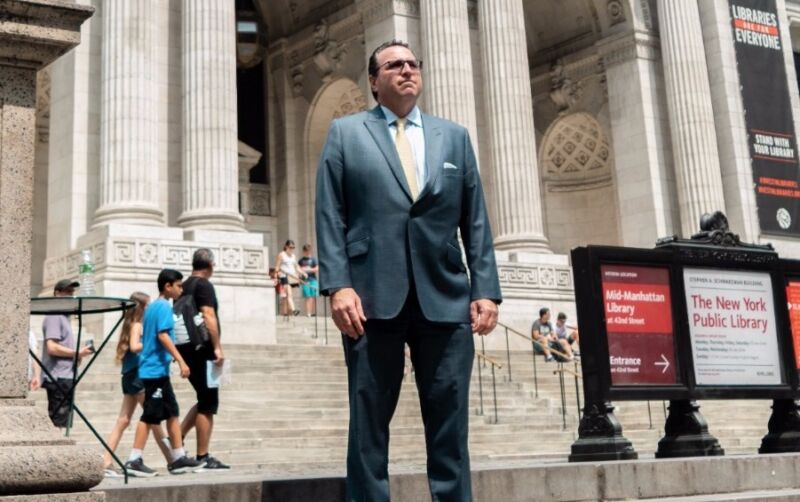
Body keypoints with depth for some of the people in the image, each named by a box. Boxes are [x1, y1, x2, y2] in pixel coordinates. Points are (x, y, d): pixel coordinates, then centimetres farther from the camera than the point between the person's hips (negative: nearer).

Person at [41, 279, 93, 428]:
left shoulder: (63, 317, 21)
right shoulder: (54, 316, -9)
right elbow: (52, 348, -19)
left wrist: (76, 355, 10)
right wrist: (77, 353, -11)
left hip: (64, 377, 10)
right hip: (59, 378, -10)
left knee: (58, 423, 11)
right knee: (58, 423, -10)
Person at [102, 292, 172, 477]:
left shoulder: (133, 325, 16)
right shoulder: (137, 325, -10)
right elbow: (134, 346, -24)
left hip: (130, 376, 9)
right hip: (137, 375, -9)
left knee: (123, 421, 5)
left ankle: (105, 462, 0)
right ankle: (172, 460, 5)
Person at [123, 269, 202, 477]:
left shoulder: (151, 307, 17)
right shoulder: (164, 306, -11)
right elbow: (163, 335, -21)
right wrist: (181, 361, -22)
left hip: (157, 370, 10)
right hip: (156, 370, -10)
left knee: (172, 413, 11)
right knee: (150, 416, -7)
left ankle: (178, 458, 14)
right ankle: (134, 460, -4)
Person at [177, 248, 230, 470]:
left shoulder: (184, 287, 17)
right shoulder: (204, 285, -9)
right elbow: (209, 316, -20)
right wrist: (218, 347, -22)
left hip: (187, 350, 9)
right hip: (202, 350, -9)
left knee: (204, 401, 18)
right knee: (208, 404, -3)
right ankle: (203, 458, 0)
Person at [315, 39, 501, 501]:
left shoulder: (455, 136, 17)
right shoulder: (346, 133, 11)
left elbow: (476, 221, 11)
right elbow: (331, 217, 2)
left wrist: (485, 290, 1)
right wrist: (338, 286, -10)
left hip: (446, 299, 2)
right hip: (373, 298, -2)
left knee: (451, 428, 4)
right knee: (369, 426, 2)